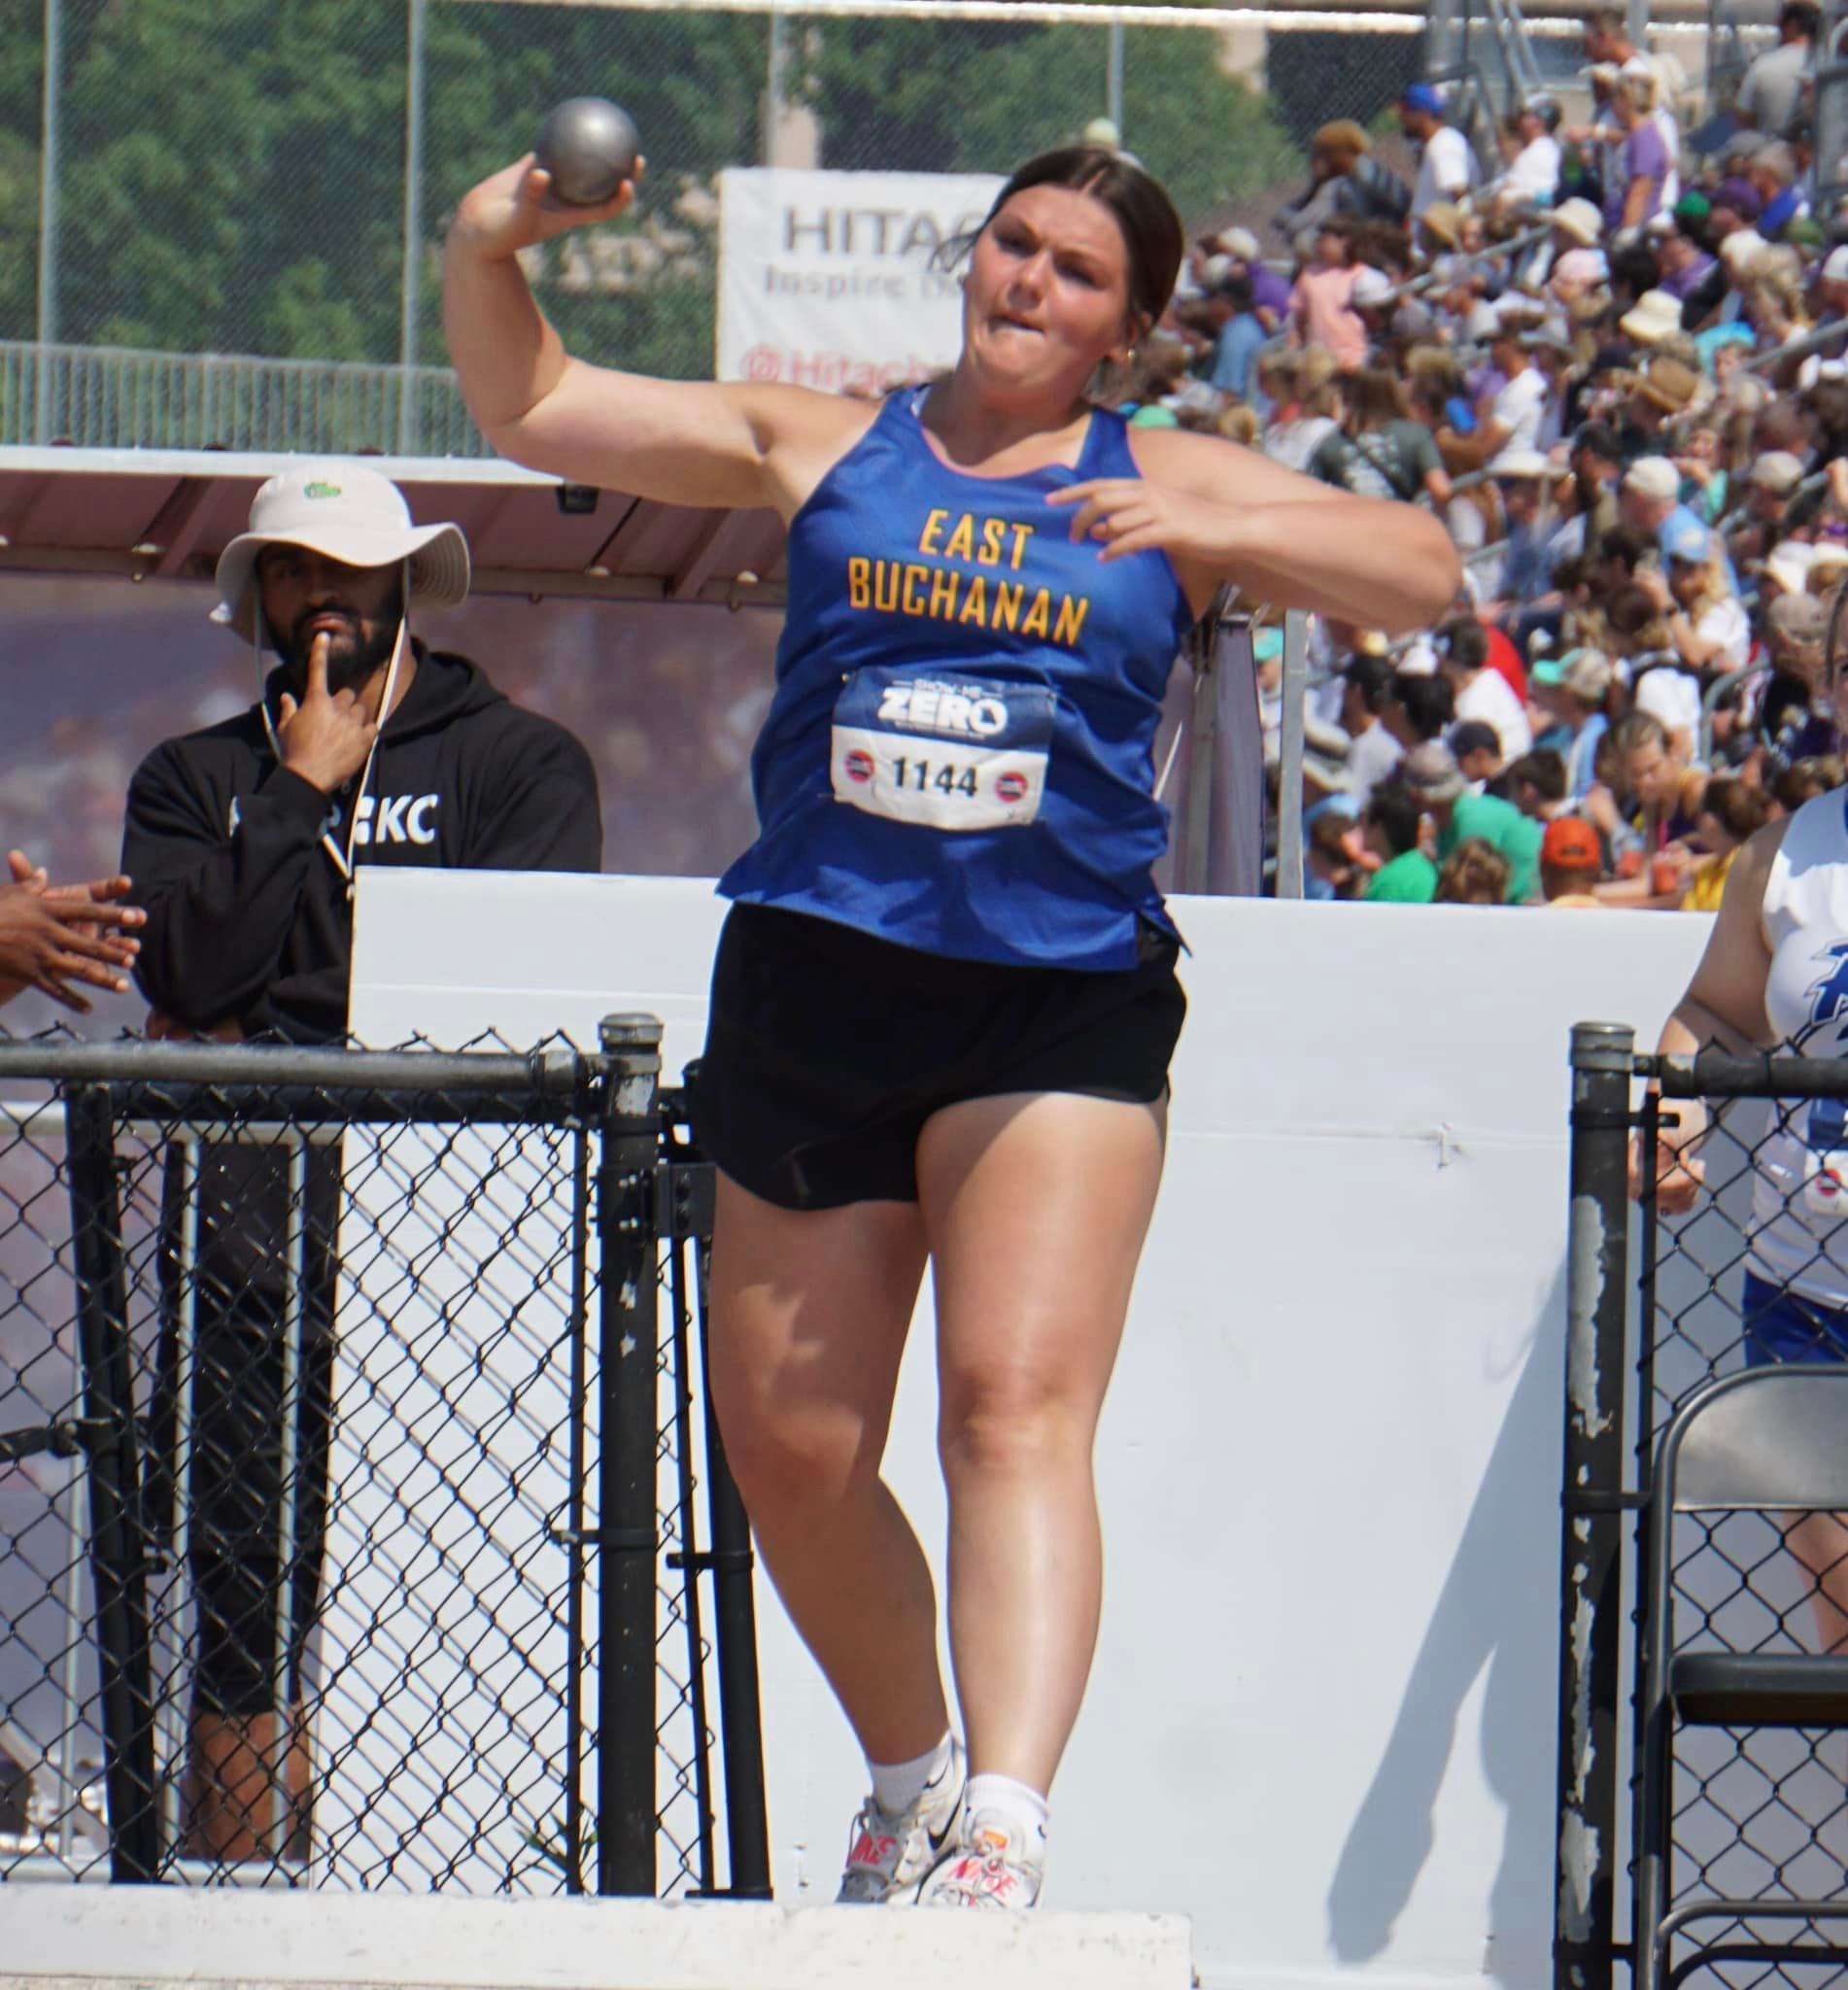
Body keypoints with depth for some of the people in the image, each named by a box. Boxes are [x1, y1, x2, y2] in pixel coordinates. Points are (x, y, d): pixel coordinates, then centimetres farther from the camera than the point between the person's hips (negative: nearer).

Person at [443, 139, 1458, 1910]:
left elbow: (1417, 572, 0)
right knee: (789, 1448, 6)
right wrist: (486, 253, -3)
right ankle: (909, 1776, 30)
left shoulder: (1168, 486, 10)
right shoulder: (821, 450, 14)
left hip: (1062, 1000, -3)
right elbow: (531, 412, 16)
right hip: (815, 983, 3)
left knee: (1017, 1400, -20)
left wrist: (1211, 530, -15)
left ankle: (1007, 1824, -32)